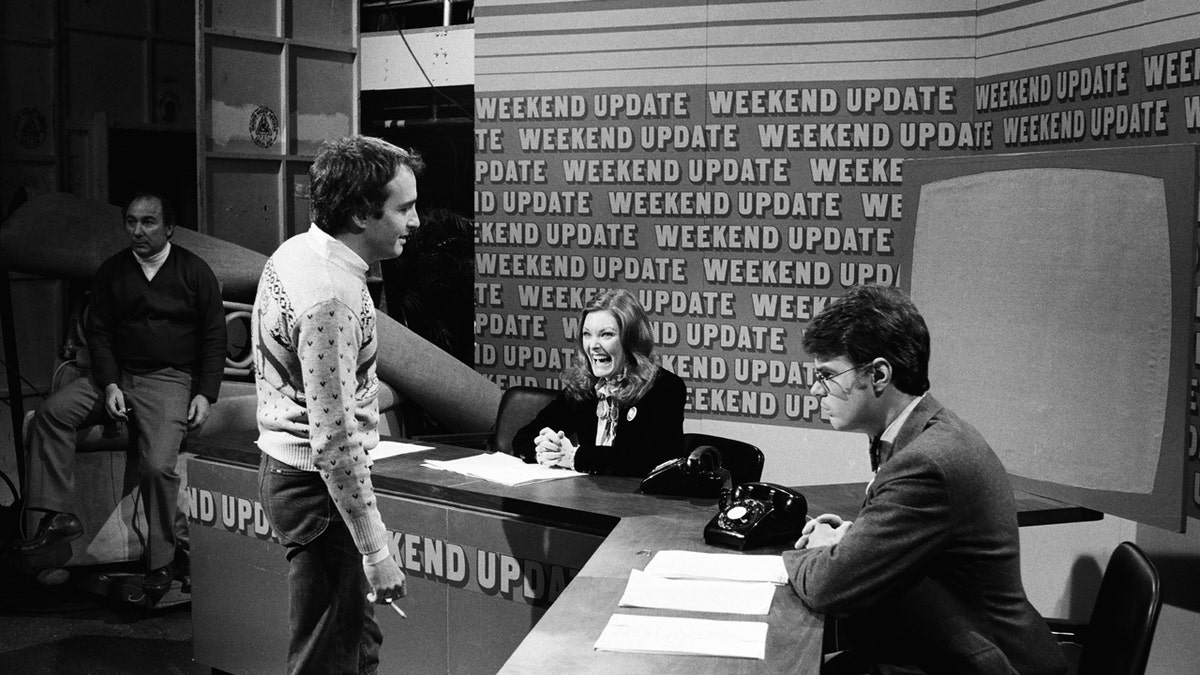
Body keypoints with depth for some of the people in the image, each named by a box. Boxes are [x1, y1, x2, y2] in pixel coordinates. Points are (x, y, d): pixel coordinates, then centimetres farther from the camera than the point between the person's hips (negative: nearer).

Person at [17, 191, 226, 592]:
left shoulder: (195, 272, 1)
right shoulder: (111, 273, 9)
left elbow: (214, 337, 2)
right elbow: (98, 333, 9)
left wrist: (205, 395, -8)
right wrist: (109, 385, -7)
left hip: (170, 380, -4)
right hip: (117, 374, 4)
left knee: (158, 466, -23)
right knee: (52, 413, -18)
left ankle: (161, 560, -9)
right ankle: (59, 517, -15)